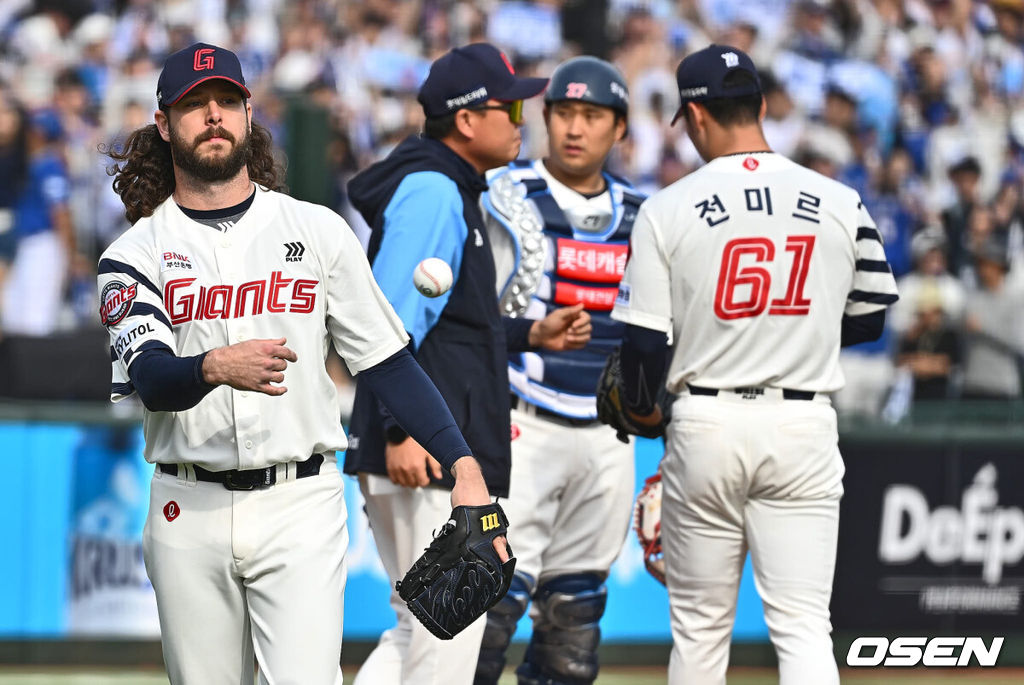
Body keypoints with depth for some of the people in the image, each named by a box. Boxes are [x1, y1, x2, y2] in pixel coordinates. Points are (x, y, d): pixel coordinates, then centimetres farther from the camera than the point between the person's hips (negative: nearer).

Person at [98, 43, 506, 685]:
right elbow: (149, 377, -13)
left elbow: (387, 359, 6)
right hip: (190, 512, 1)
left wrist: (463, 463, -5)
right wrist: (215, 368, -35)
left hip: (300, 507, -1)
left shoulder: (318, 230, 7)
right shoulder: (134, 255, 4)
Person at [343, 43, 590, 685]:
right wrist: (399, 428, -26)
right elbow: (393, 320, -20)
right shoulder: (431, 192, -11)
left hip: (425, 452, 11)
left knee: (424, 627, 13)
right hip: (426, 454, -11)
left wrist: (531, 333, 19)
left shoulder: (450, 191, 21)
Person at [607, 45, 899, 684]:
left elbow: (646, 342, -5)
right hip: (804, 427, 1)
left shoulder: (667, 210, -6)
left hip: (706, 423, -1)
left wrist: (642, 407, 16)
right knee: (803, 624, -3)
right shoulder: (841, 204, 0)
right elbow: (868, 320, 10)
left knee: (700, 626, 11)